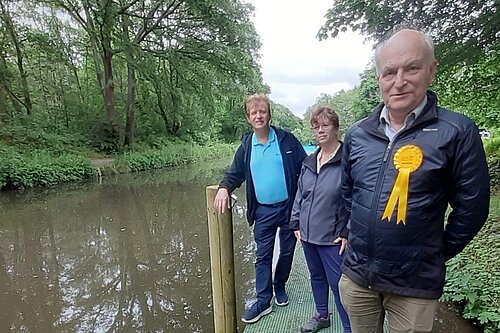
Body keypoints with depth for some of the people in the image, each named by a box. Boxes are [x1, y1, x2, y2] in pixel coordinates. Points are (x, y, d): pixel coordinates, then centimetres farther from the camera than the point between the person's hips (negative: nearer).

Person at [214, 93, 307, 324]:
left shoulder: (286, 140, -7)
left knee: (287, 251, 16)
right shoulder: (246, 146, 1)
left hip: (289, 206, -1)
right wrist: (224, 187, -14)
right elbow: (235, 174, 7)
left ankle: (280, 287, 41)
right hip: (263, 211, 1)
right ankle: (263, 301, 23)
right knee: (263, 256, 8)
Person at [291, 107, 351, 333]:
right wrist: (296, 223, 9)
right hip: (308, 234, 6)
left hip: (332, 237, -6)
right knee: (316, 277, 22)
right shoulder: (309, 162, 6)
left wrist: (347, 233, -15)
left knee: (337, 283, 3)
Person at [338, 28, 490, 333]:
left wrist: (436, 254, 2)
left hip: (415, 285, -3)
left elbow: (471, 208, -6)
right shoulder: (357, 134, 0)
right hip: (356, 274, 4)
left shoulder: (457, 132, -12)